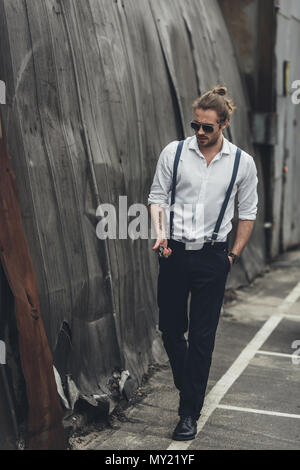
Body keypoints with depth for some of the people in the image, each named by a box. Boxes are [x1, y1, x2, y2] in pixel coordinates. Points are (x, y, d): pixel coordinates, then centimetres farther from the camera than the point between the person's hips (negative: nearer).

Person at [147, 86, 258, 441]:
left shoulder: (242, 162, 0)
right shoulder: (174, 152, 0)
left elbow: (247, 212, 7)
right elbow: (157, 196, 5)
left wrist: (234, 255, 4)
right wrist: (160, 233, -10)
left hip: (212, 256, -1)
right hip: (174, 253, 2)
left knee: (202, 337, 1)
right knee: (170, 328, 9)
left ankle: (190, 412, 14)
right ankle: (188, 387, 35)